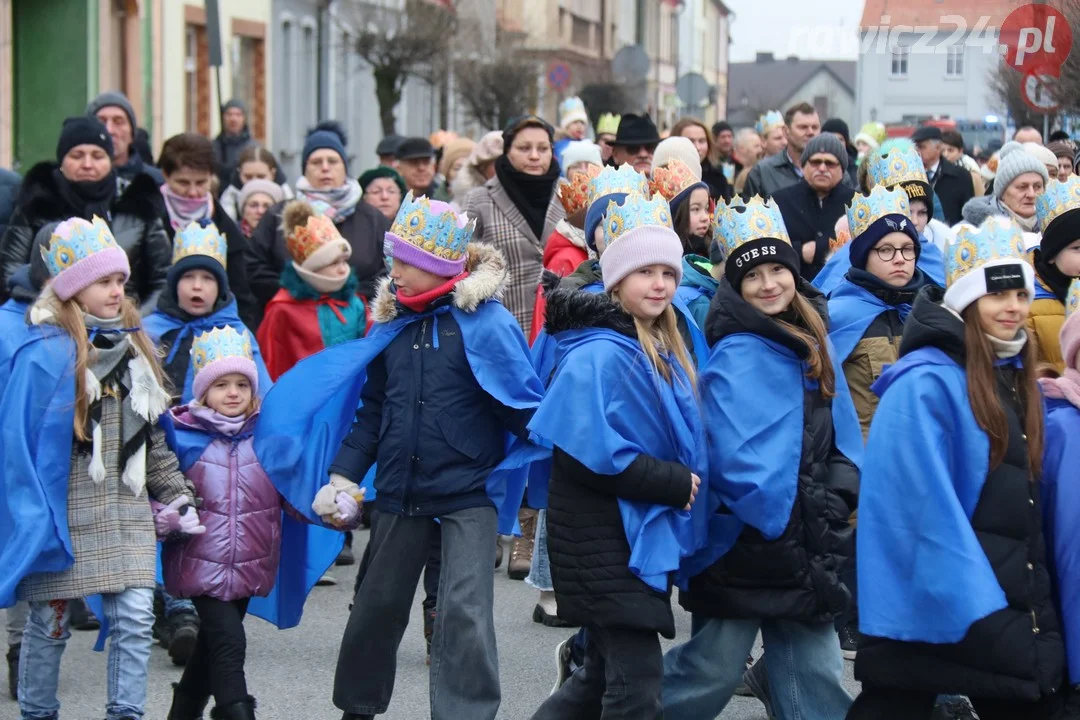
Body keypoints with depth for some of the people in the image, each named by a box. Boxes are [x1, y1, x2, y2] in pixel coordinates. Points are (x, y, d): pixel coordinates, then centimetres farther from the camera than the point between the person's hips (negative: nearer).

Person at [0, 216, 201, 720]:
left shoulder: (132, 347, 10)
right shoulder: (44, 353, -11)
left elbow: (154, 436, 17)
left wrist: (176, 493, 11)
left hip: (126, 516, 5)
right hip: (64, 516, -5)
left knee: (135, 619, -2)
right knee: (50, 623, 6)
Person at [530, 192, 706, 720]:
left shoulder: (664, 353, 12)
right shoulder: (599, 355, -16)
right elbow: (594, 453, -24)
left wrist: (683, 486, 1)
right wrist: (675, 484, -18)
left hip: (643, 533, 9)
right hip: (606, 540, -9)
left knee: (604, 675, 16)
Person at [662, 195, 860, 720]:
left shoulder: (812, 344, 11)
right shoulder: (738, 355, -12)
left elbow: (841, 433, 15)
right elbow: (737, 457, -19)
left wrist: (837, 497, 0)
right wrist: (779, 525, -19)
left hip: (806, 541, 7)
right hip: (745, 538, -7)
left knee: (816, 676, 7)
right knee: (712, 672, 1)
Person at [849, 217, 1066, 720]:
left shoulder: (1016, 382, 13)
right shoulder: (926, 384, -13)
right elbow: (926, 509, -19)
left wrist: (1038, 608, 11)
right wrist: (978, 614, -23)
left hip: (1014, 606, 8)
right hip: (930, 609, -8)